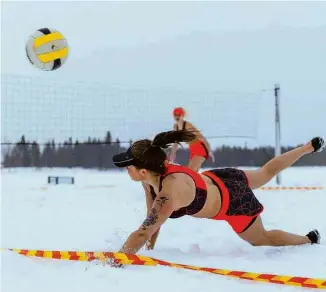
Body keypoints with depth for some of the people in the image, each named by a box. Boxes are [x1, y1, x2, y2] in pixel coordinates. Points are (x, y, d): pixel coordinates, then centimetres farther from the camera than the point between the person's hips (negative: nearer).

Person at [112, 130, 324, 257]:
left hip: (234, 200, -7)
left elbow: (143, 233, -47)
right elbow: (153, 218, -8)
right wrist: (150, 248, -11)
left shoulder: (170, 193, -43)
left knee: (262, 239, 17)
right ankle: (309, 147, 53)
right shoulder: (151, 177, -20)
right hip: (220, 179, 7)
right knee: (266, 173, 32)